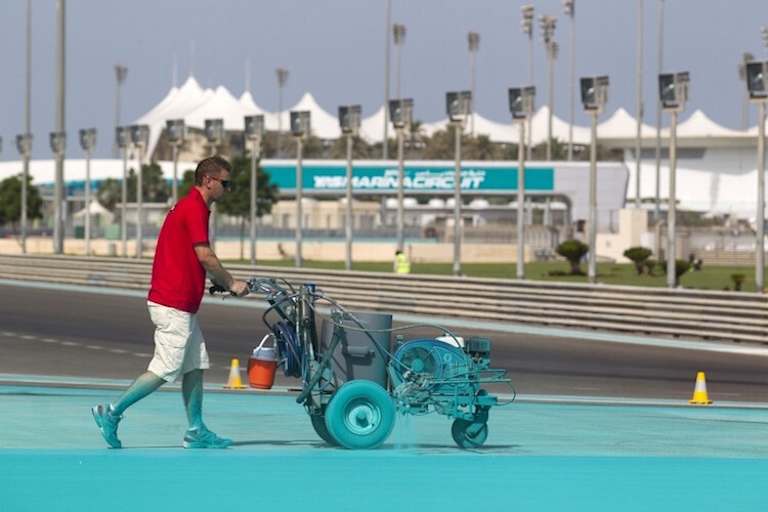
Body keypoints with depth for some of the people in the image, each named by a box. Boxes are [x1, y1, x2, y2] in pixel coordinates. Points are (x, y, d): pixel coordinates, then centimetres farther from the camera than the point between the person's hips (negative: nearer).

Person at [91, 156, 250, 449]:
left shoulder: (189, 206, 17)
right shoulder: (195, 208, -14)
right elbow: (205, 257, -18)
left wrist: (222, 283, 15)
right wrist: (231, 284, -6)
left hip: (182, 304, 11)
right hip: (173, 304, -11)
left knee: (195, 367, 10)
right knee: (165, 369, -7)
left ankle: (196, 432, 11)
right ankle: (112, 413, -1)